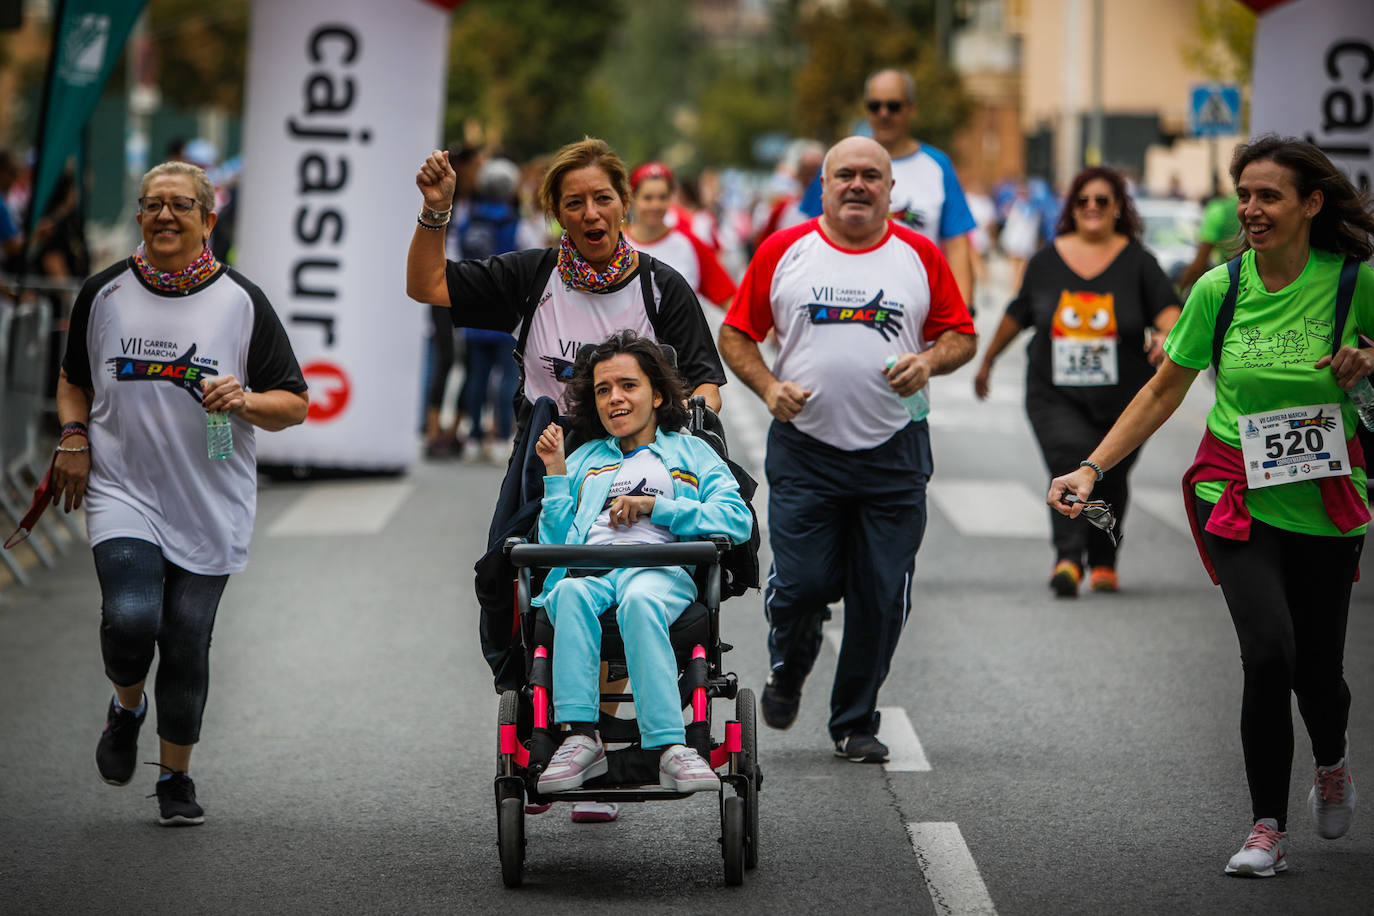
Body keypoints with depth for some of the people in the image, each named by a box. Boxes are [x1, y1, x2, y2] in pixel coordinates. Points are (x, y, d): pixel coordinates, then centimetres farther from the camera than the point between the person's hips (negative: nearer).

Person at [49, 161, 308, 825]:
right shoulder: (104, 293, 5)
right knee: (131, 618, -20)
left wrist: (245, 402, -17)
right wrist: (73, 439, 2)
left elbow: (294, 404, 3)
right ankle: (126, 707, 13)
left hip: (210, 504, 0)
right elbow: (73, 379, 20)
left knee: (187, 640, 1)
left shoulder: (242, 302, 1)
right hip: (122, 491, 0)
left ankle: (176, 777, 20)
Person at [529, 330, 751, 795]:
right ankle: (580, 737, -46)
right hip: (589, 568, 2)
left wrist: (655, 505, 1)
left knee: (640, 600, -41)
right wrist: (555, 473, 12)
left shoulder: (691, 453, 26)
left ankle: (670, 747, -50)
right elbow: (554, 542, 20)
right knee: (570, 592, -38)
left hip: (662, 569, -2)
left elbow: (737, 521, 7)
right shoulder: (584, 460, 33)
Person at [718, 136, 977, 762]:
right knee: (801, 585, -6)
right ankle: (787, 668, 28)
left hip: (893, 453, 1)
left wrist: (929, 361, -11)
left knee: (881, 598, 0)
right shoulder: (782, 252, 3)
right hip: (804, 450, -1)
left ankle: (855, 723, 15)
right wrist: (768, 386, -10)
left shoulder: (920, 256, 5)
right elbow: (735, 335, 7)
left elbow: (961, 334, 10)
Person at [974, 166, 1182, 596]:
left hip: (1122, 398, 0)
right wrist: (987, 360, 29)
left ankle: (1103, 562, 26)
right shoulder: (1047, 261, 8)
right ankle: (1068, 558, -31)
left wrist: (1169, 335, -29)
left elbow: (1168, 310, -6)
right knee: (1071, 464, -21)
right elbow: (1017, 315, 21)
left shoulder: (1137, 262, 3)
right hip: (1056, 395, 0)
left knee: (1111, 478, 6)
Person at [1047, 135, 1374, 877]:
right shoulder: (1219, 290, -5)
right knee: (1268, 654, -17)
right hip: (1237, 496, 0)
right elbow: (1164, 391, 4)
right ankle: (1267, 829, -4)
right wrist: (1092, 467, -3)